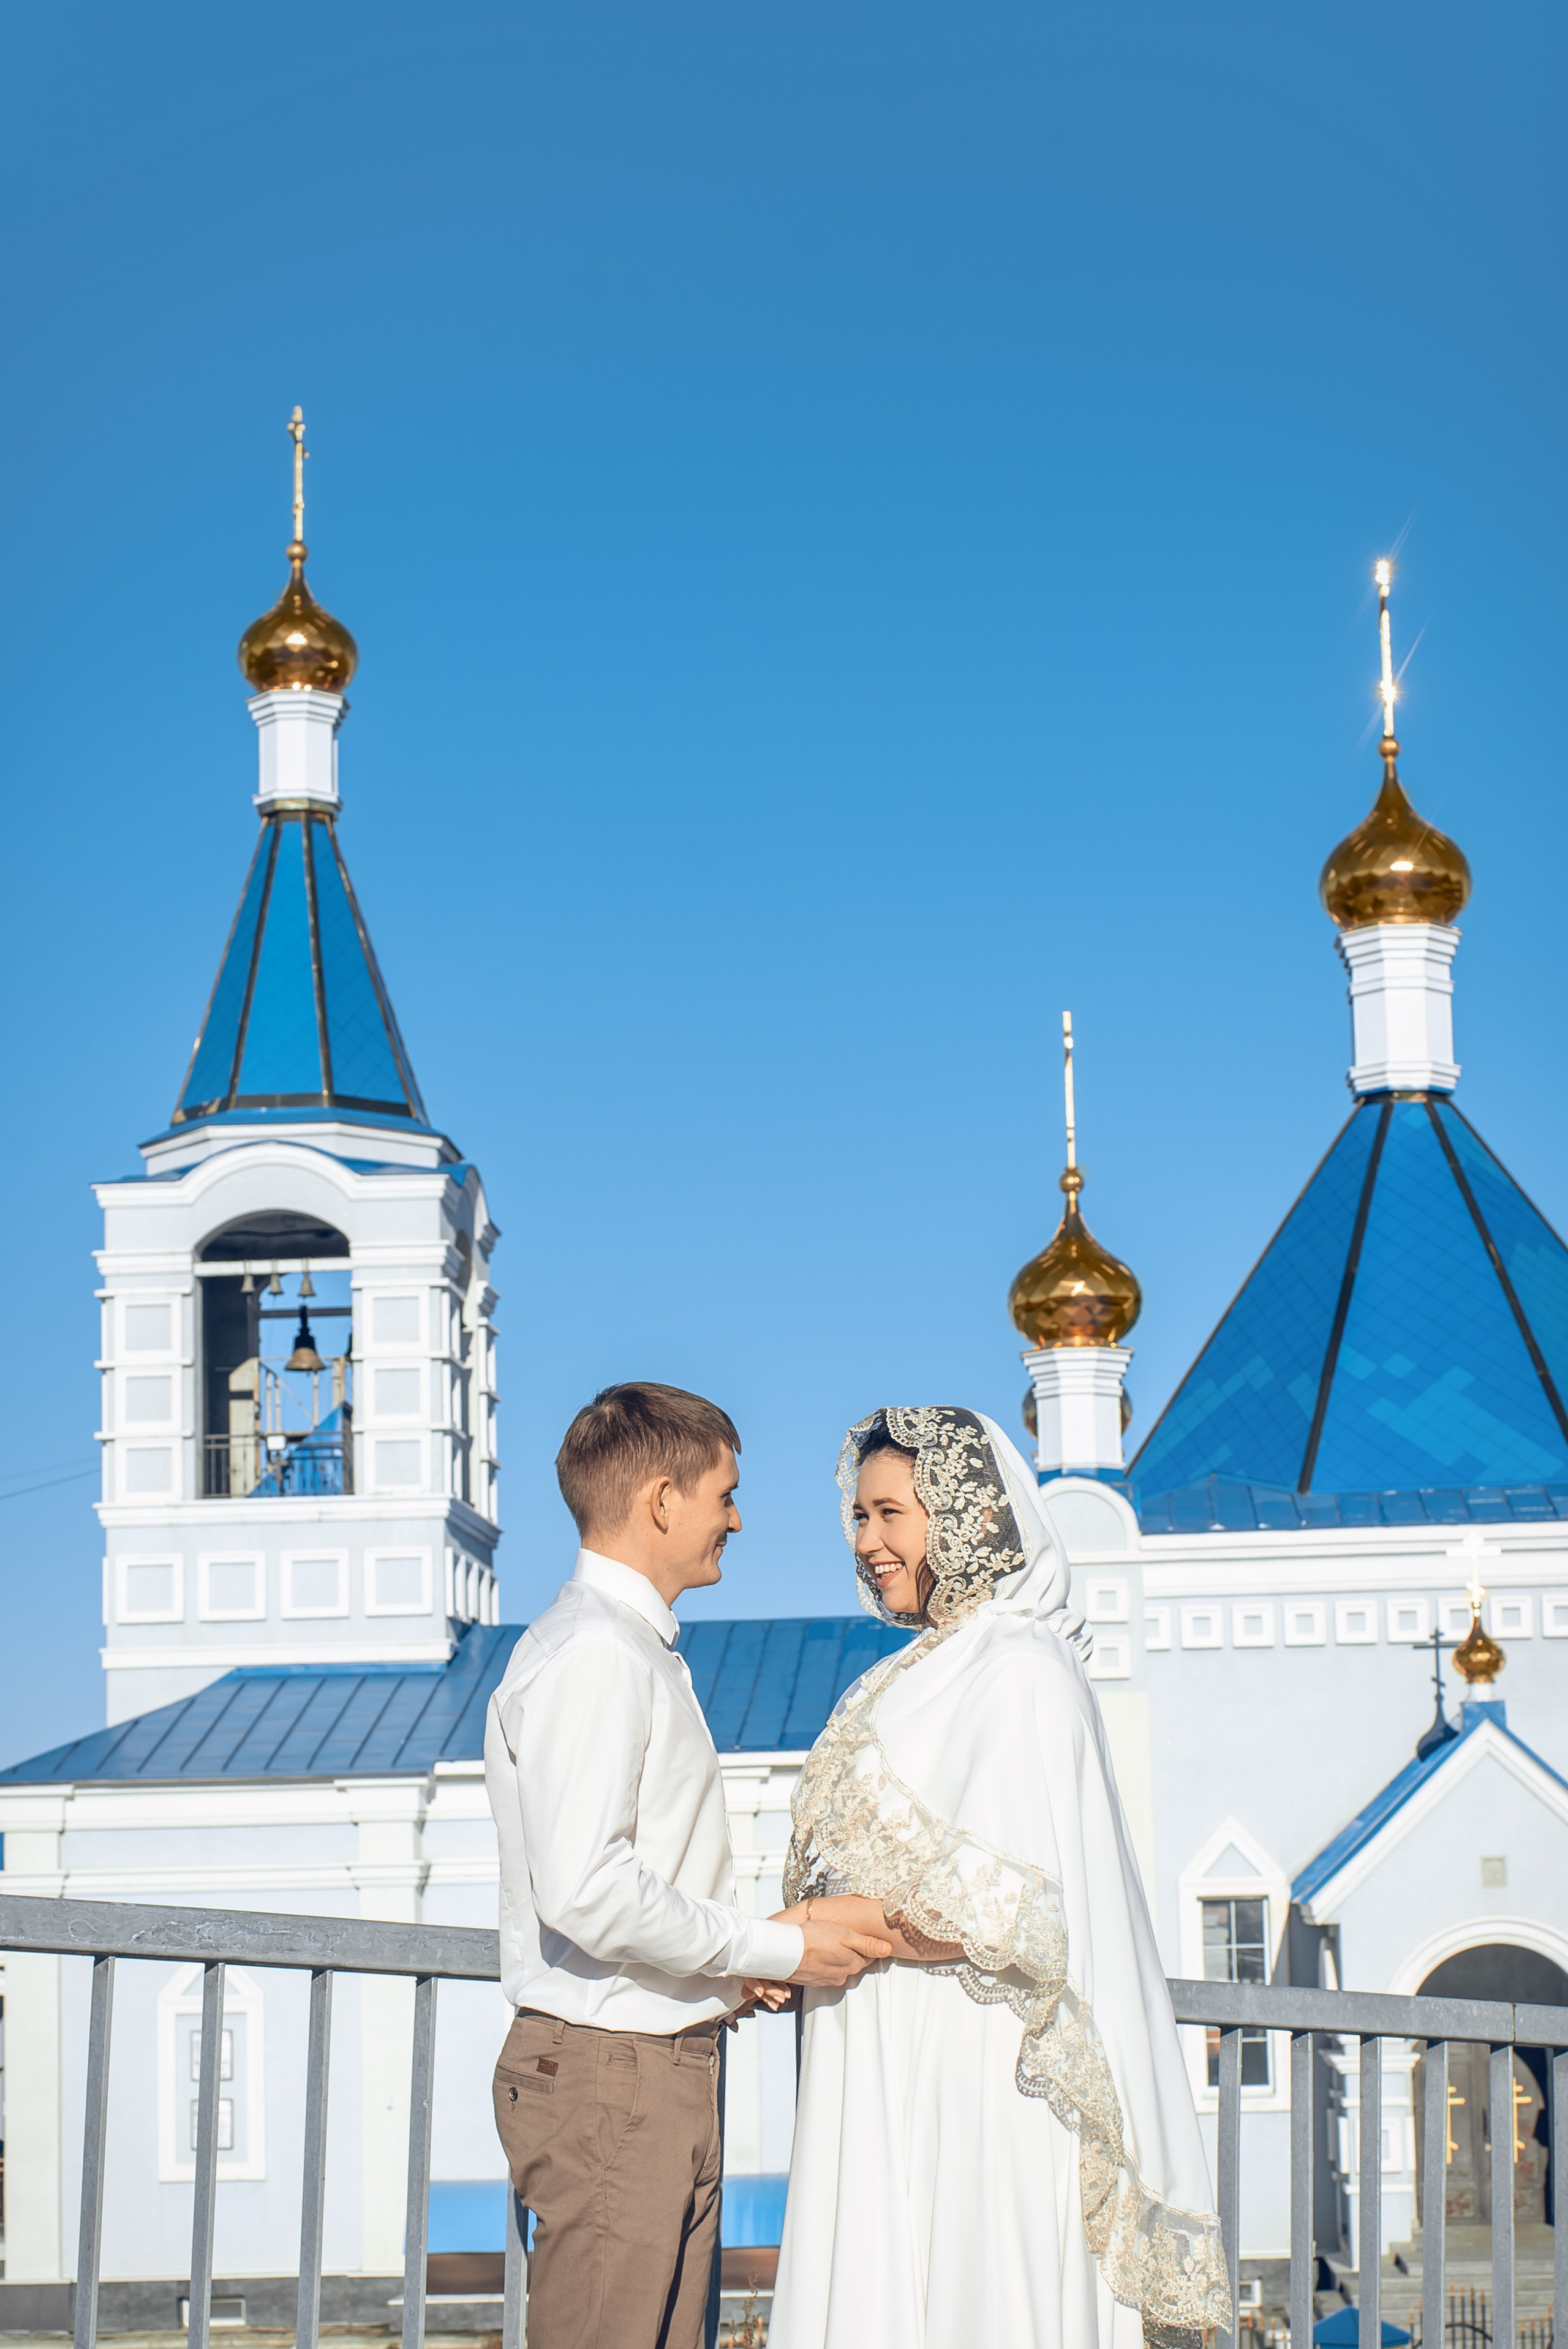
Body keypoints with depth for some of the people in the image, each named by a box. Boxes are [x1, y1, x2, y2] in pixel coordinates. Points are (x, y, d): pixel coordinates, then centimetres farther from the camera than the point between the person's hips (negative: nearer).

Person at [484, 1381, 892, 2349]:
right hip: (607, 2075, -10)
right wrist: (775, 1949, -16)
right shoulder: (589, 1652, -15)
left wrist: (743, 1958, 9)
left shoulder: (638, 1648, 18)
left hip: (666, 2068, 10)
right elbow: (585, 1891, -24)